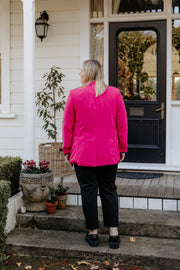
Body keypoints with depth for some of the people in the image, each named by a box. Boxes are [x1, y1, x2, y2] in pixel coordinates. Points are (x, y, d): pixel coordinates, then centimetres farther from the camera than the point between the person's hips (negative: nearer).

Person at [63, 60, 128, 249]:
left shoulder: (75, 94, -6)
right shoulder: (114, 93, -1)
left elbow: (67, 125, -1)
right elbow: (122, 124, 3)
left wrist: (67, 150, 9)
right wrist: (122, 148, 12)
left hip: (83, 154, -2)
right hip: (109, 154, 2)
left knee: (88, 192, 8)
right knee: (109, 191, 11)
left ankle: (93, 233, 18)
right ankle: (114, 234, 14)